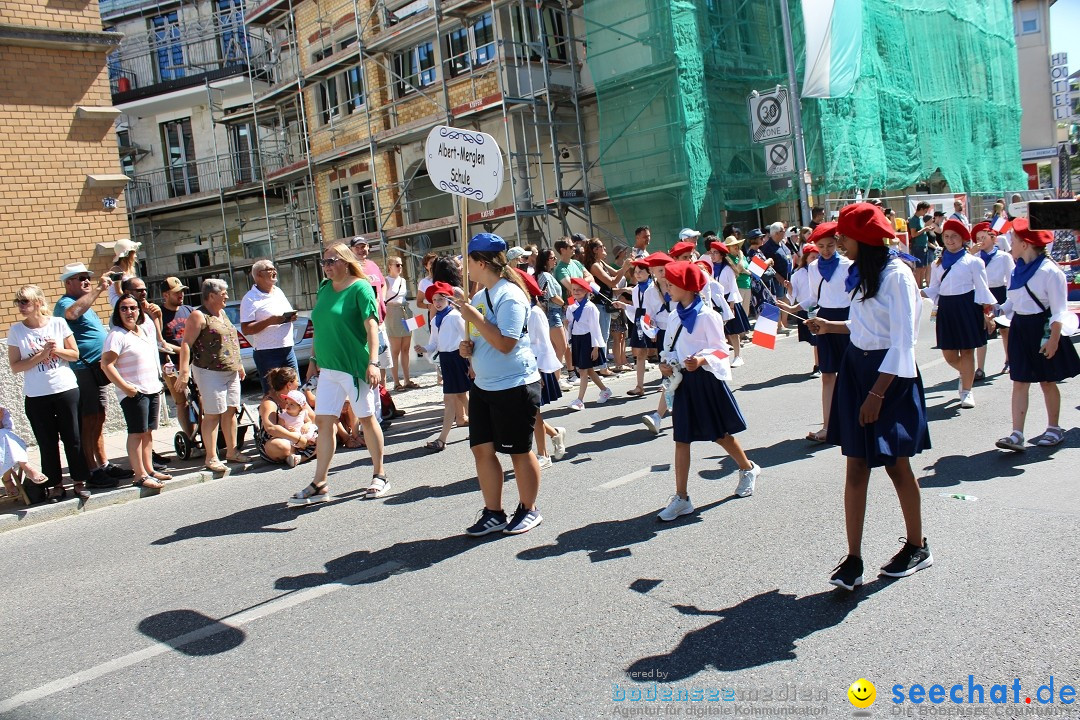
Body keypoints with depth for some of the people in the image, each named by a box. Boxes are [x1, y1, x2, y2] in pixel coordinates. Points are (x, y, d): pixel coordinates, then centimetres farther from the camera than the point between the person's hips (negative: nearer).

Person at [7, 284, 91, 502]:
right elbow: (15, 367, -3)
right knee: (47, 443, 7)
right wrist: (41, 355, -14)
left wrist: (57, 350, -14)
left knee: (72, 438, 4)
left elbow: (75, 354, 4)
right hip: (36, 396, 0)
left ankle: (79, 482, 16)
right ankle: (55, 484, 19)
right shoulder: (16, 331, -1)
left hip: (66, 390, 0)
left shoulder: (58, 323, -2)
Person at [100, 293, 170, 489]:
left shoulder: (144, 329, 12)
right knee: (137, 433, -6)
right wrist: (125, 387, -20)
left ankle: (149, 469, 18)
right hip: (134, 392, -8)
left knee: (148, 431, 11)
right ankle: (140, 475, -4)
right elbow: (106, 364, -18)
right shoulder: (117, 335, -12)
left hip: (152, 390, 8)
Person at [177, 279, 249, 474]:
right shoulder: (198, 316, -9)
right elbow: (186, 344, -15)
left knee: (230, 411, 10)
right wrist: (184, 370, -23)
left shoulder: (222, 313, 17)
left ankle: (232, 452, 18)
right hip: (210, 372, -8)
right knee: (213, 414, -6)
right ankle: (211, 458, -2)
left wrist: (239, 364, 26)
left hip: (231, 372, 8)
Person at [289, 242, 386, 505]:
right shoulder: (324, 288, 12)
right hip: (328, 368, 6)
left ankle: (379, 476, 19)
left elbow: (371, 326, -16)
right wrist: (314, 359, 18)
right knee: (323, 422, 3)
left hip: (355, 366, -6)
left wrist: (373, 362, -24)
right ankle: (319, 485, 9)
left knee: (367, 419, 5)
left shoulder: (360, 288, -8)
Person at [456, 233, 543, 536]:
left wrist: (474, 317, -21)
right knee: (482, 450, 8)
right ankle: (493, 514, 20)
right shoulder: (480, 295, 10)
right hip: (483, 386, 9)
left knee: (519, 451, 6)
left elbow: (505, 343, -25)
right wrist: (469, 347, 2)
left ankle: (529, 510, 24)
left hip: (514, 387, -9)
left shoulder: (509, 295, -17)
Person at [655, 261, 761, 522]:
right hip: (683, 381, 6)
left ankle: (748, 469, 39)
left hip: (705, 380, -6)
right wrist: (665, 364, -4)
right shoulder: (675, 316, 7)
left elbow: (721, 349, -12)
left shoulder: (706, 315, -13)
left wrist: (702, 359, -29)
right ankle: (681, 497, 6)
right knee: (681, 439, 2)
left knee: (721, 434, 10)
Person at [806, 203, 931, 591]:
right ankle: (853, 559, 7)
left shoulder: (896, 275, -16)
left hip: (889, 374, -8)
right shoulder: (864, 272, 10)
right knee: (856, 466, 4)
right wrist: (830, 326, 19)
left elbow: (903, 342, -19)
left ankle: (917, 546, 29)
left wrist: (877, 393, -21)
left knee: (896, 464, 7)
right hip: (856, 368, 8)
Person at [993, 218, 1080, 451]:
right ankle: (1016, 435, -4)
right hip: (1020, 329, 6)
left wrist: (1054, 339, -19)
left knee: (1047, 382, 8)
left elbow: (1059, 311, -14)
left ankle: (1054, 429, 26)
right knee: (1019, 383, -1)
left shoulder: (1049, 271, -14)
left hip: (1043, 329, -6)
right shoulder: (1017, 270, 7)